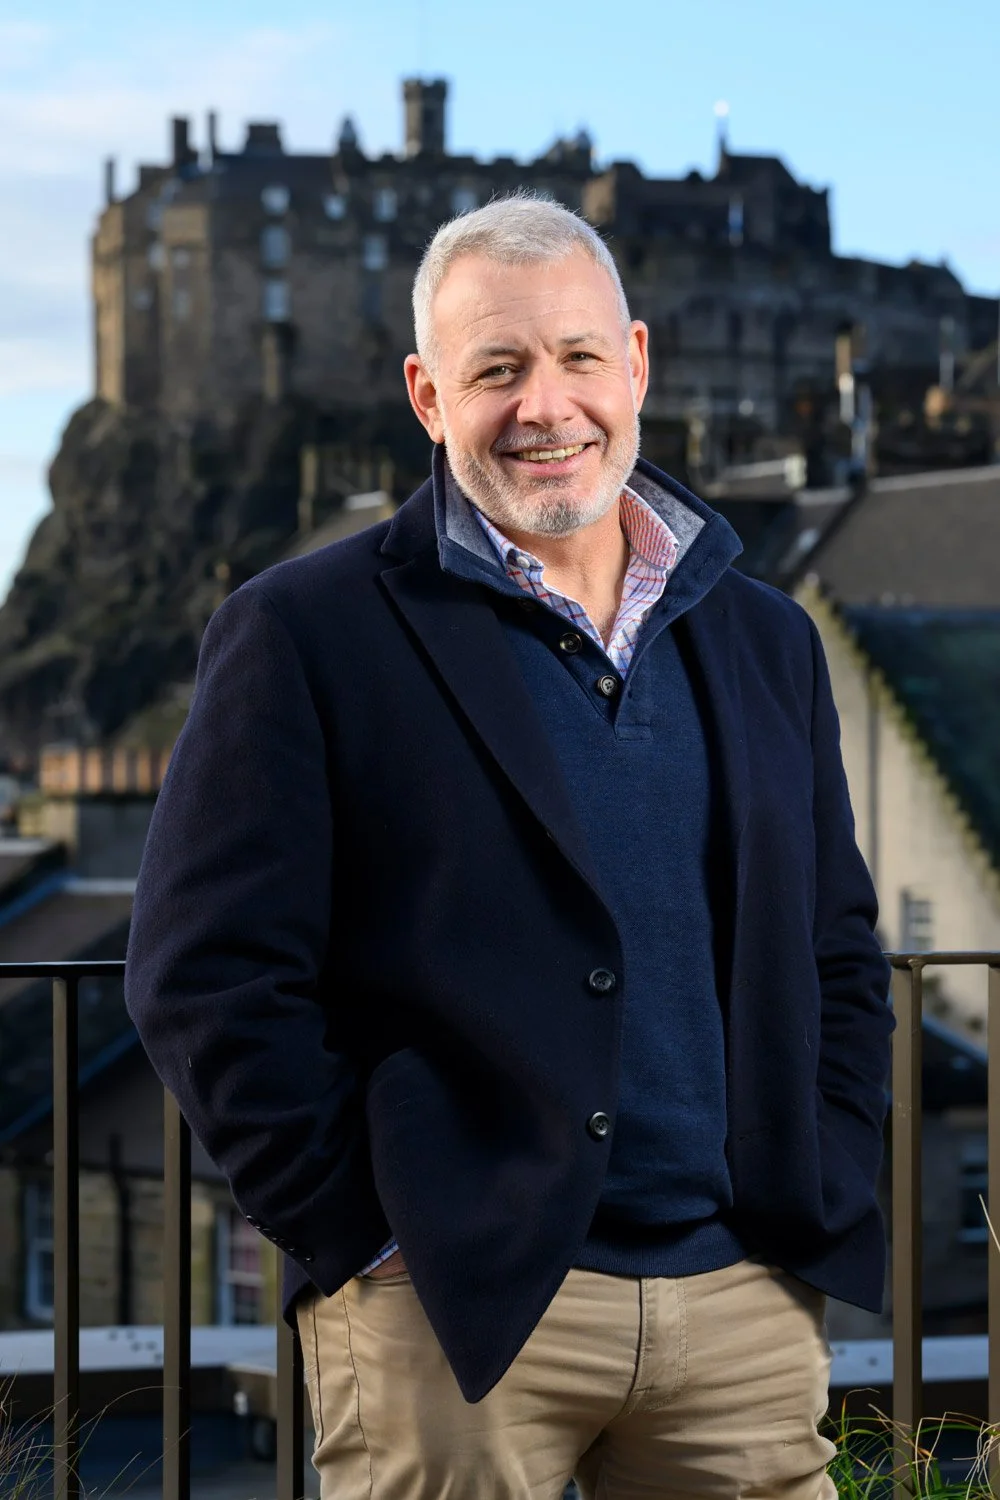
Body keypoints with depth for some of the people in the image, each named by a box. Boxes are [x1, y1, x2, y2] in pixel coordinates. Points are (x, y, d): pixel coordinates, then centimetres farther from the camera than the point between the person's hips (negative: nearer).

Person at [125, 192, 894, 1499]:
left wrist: (821, 1200, 7)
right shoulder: (307, 635, -1)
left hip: (747, 1307, 4)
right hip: (459, 1313, -4)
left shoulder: (765, 643, 14)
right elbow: (208, 979, -6)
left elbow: (842, 956, 19)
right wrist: (363, 1237, -10)